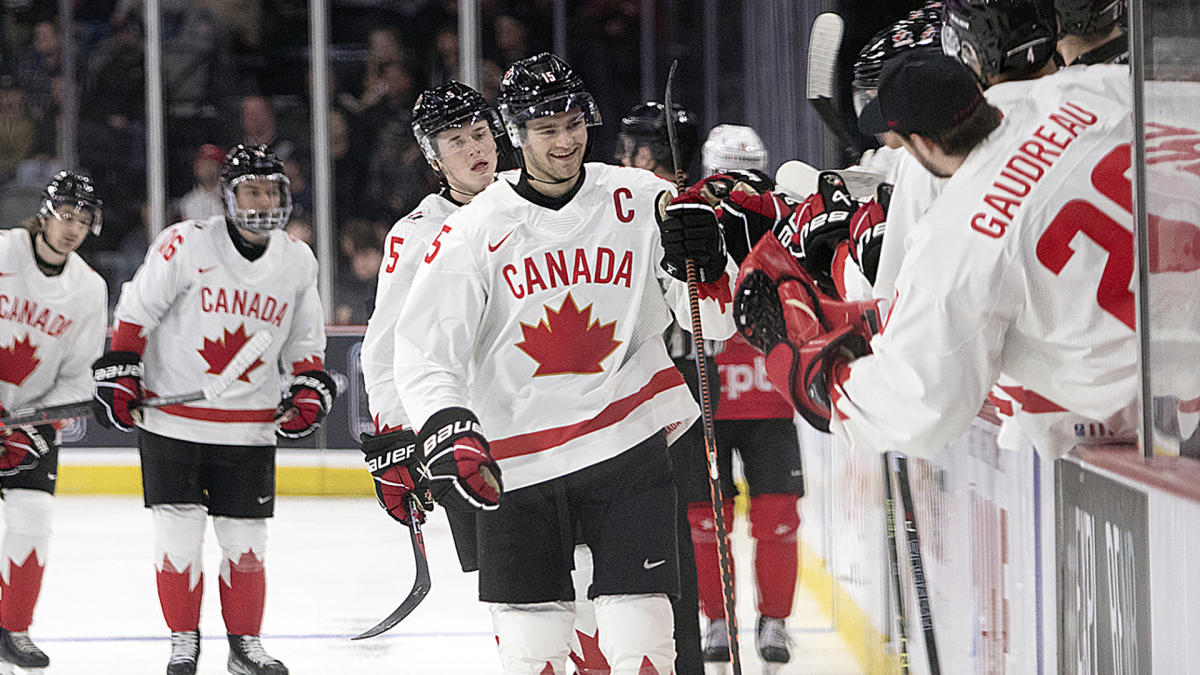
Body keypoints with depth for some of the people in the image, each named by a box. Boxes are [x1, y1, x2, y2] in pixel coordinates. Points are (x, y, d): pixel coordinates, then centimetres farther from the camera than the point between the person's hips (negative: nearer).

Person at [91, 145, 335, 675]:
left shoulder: (299, 262, 3)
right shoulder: (185, 245, -11)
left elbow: (306, 341, 17)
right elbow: (135, 311, -2)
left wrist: (310, 390, 3)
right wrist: (118, 372, -4)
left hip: (251, 427, 3)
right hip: (171, 417, -3)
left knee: (245, 538, 5)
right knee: (178, 532, -2)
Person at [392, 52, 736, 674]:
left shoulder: (641, 202, 0)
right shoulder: (474, 232, -3)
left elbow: (714, 321, 2)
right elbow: (423, 348, -6)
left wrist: (703, 263, -19)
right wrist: (443, 427, -22)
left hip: (628, 443, 0)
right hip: (515, 455, 0)